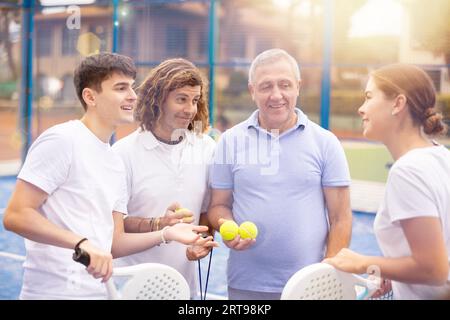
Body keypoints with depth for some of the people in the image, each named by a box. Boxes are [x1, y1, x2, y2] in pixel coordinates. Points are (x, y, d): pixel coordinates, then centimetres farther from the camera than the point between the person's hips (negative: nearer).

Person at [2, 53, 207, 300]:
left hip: (98, 291, 8)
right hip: (57, 291, -8)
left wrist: (167, 234, -2)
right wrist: (83, 243, -26)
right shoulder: (61, 140, -11)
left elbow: (113, 243, 11)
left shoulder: (115, 163, 12)